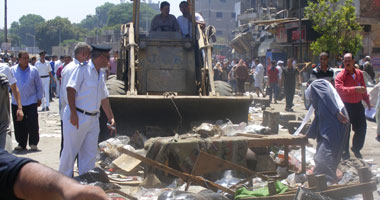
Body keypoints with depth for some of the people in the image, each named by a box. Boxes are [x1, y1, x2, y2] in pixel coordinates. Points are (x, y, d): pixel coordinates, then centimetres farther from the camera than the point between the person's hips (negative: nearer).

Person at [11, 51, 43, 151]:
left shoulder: (34, 70, 1)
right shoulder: (12, 70, 1)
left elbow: (39, 85, 8)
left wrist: (39, 98, 9)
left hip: (31, 102, -1)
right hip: (16, 102, 1)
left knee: (33, 123, -5)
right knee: (19, 125, 5)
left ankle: (33, 143, 7)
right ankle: (21, 143, 17)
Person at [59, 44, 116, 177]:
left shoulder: (101, 74, 15)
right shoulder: (82, 69, -10)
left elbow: (104, 98, 21)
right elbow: (70, 89, -17)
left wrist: (111, 118, 20)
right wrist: (73, 113, -23)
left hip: (93, 119, 8)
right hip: (77, 117, -8)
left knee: (90, 154, 9)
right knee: (70, 151, 1)